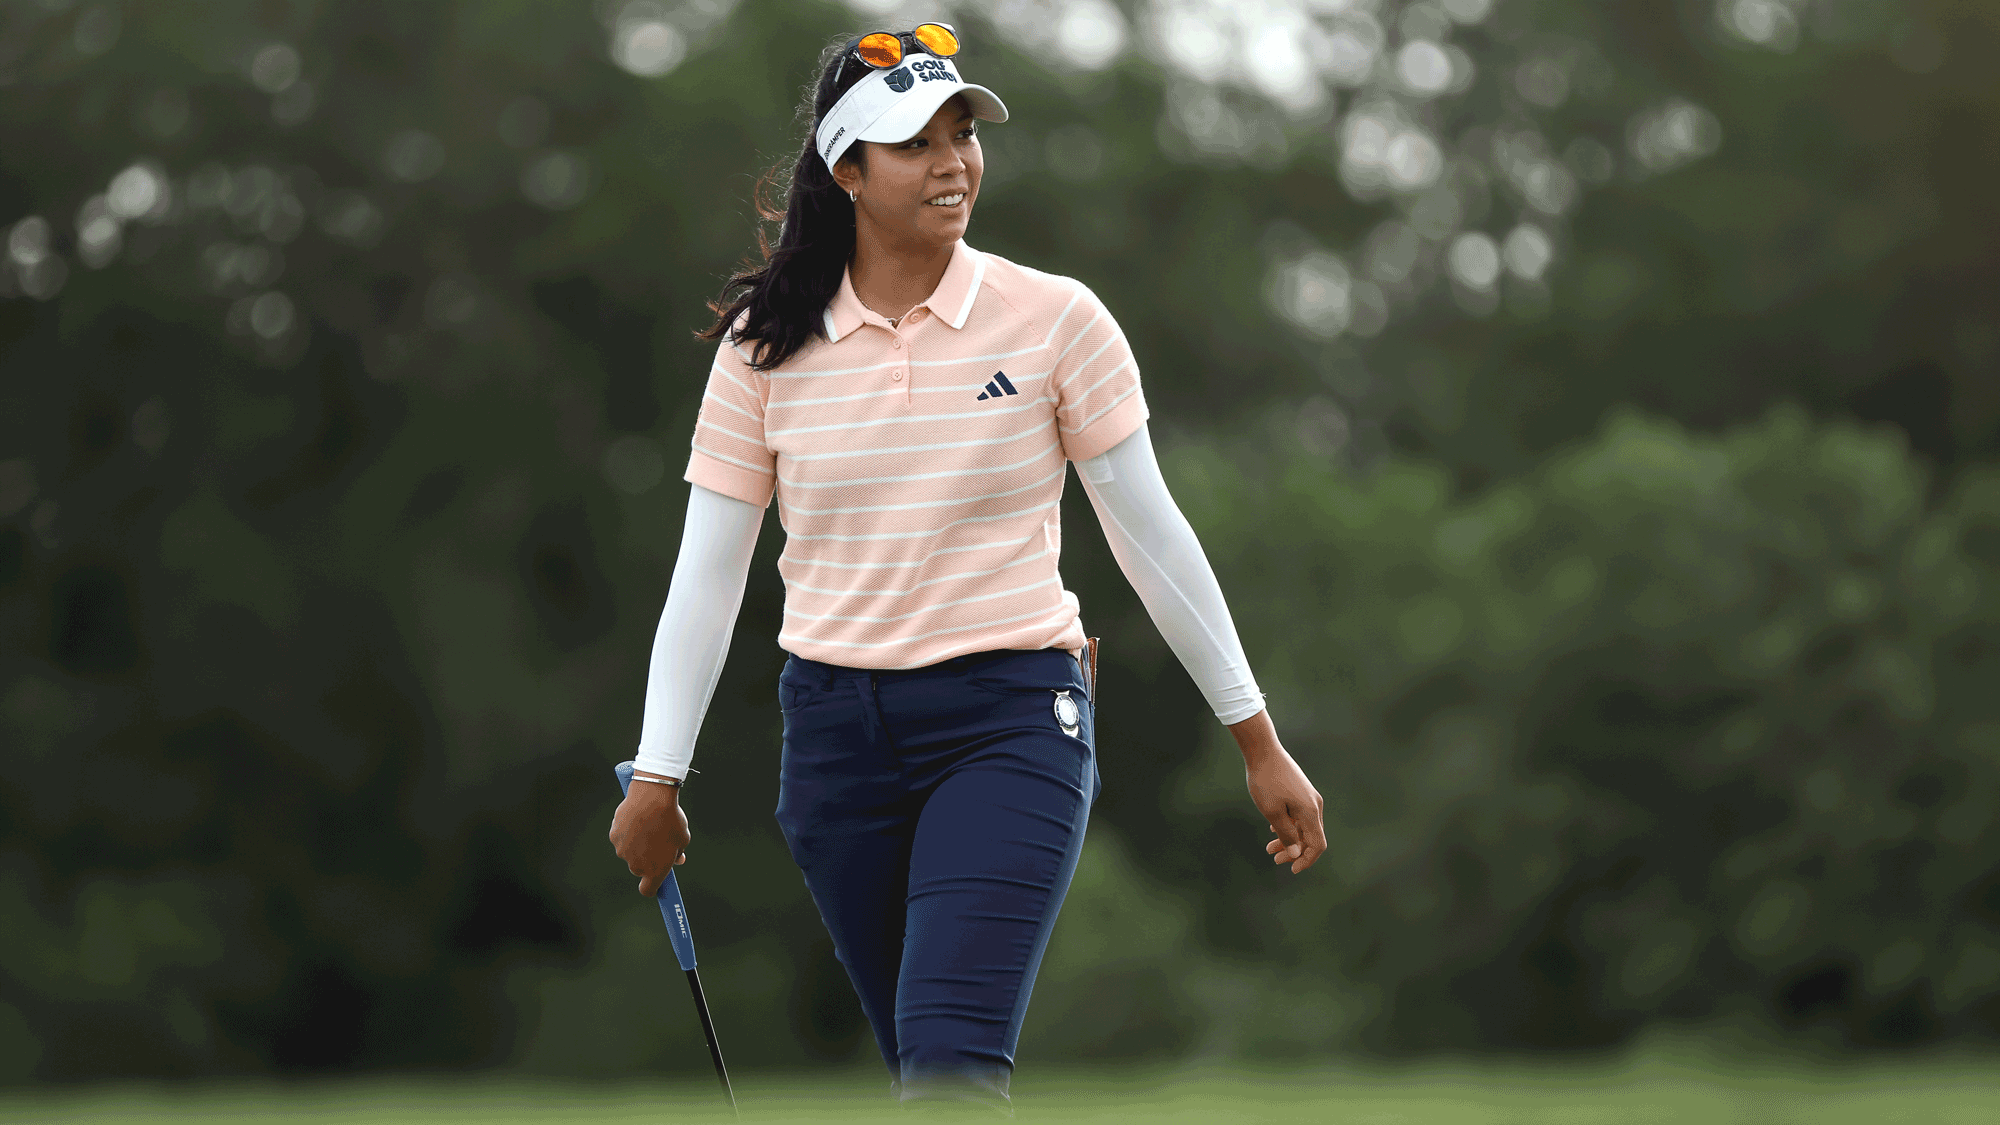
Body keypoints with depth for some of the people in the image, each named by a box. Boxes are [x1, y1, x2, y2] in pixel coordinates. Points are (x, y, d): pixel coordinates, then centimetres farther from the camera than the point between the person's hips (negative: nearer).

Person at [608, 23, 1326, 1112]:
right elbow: (707, 571, 7)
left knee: (951, 1062, -20)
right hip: (836, 727, 3)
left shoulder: (1054, 320, -2)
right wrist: (658, 777, 6)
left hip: (1011, 723, -3)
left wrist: (1257, 741, 5)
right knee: (921, 1067, 8)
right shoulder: (767, 346, 3)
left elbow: (1148, 533, 3)